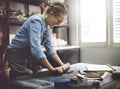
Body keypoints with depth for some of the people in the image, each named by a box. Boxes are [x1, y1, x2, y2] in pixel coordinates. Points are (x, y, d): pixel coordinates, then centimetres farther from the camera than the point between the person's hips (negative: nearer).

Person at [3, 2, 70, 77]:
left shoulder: (48, 26, 3)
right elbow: (36, 49, -33)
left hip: (29, 57, 8)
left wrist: (62, 65, -6)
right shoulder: (36, 21, -23)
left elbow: (50, 48, 4)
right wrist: (52, 69, -29)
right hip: (17, 55, -8)